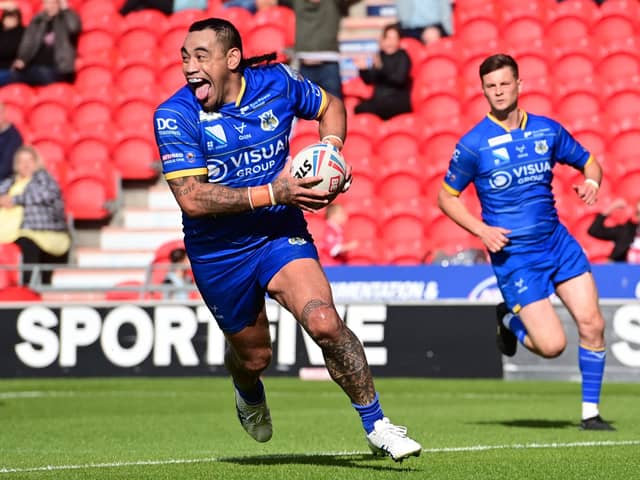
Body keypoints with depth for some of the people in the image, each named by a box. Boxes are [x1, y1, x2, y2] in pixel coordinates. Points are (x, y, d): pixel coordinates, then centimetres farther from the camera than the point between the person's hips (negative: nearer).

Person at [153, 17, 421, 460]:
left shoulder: (276, 83, -8)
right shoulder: (174, 116, -17)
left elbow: (330, 106, 14)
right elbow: (192, 199, -24)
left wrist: (330, 149, -7)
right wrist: (272, 193, -29)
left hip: (281, 233, 0)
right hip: (218, 253, 0)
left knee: (324, 323, -23)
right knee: (253, 354, 16)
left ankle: (377, 426, -9)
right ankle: (249, 395, 56)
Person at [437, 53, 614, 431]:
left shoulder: (548, 130, 4)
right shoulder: (474, 144, -7)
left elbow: (588, 162, 18)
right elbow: (447, 197, 3)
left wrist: (591, 182, -6)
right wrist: (482, 230, -11)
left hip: (557, 241, 4)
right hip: (512, 254, -4)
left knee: (592, 324, -6)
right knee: (552, 345, -11)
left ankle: (591, 412, 10)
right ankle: (510, 321, 23)